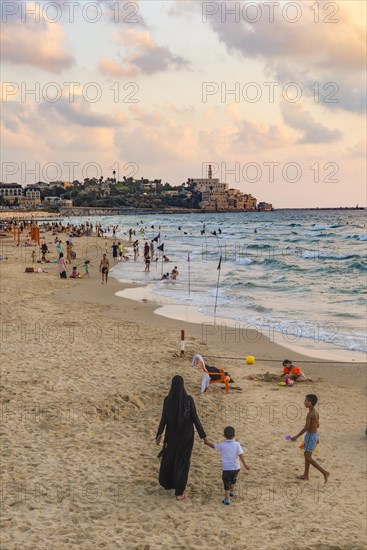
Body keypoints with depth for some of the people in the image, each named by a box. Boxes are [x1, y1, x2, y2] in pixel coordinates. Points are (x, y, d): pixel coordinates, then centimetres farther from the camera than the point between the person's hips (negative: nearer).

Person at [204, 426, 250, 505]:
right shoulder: (237, 444, -12)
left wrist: (206, 442, 23)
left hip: (226, 468, -3)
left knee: (227, 482, 5)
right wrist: (245, 465, -12)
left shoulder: (222, 445, -11)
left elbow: (213, 446, 5)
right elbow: (241, 455, -17)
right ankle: (232, 491, 50)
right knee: (233, 479, 28)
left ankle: (227, 499, 0)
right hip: (236, 467, 3)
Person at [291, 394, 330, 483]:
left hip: (310, 436, -9)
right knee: (307, 455, 19)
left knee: (308, 458, -1)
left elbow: (306, 428, -25)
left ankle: (325, 472, -3)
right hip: (315, 434, 9)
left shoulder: (310, 414, -24)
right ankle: (305, 475, 28)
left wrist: (296, 436, -18)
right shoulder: (316, 412, 4)